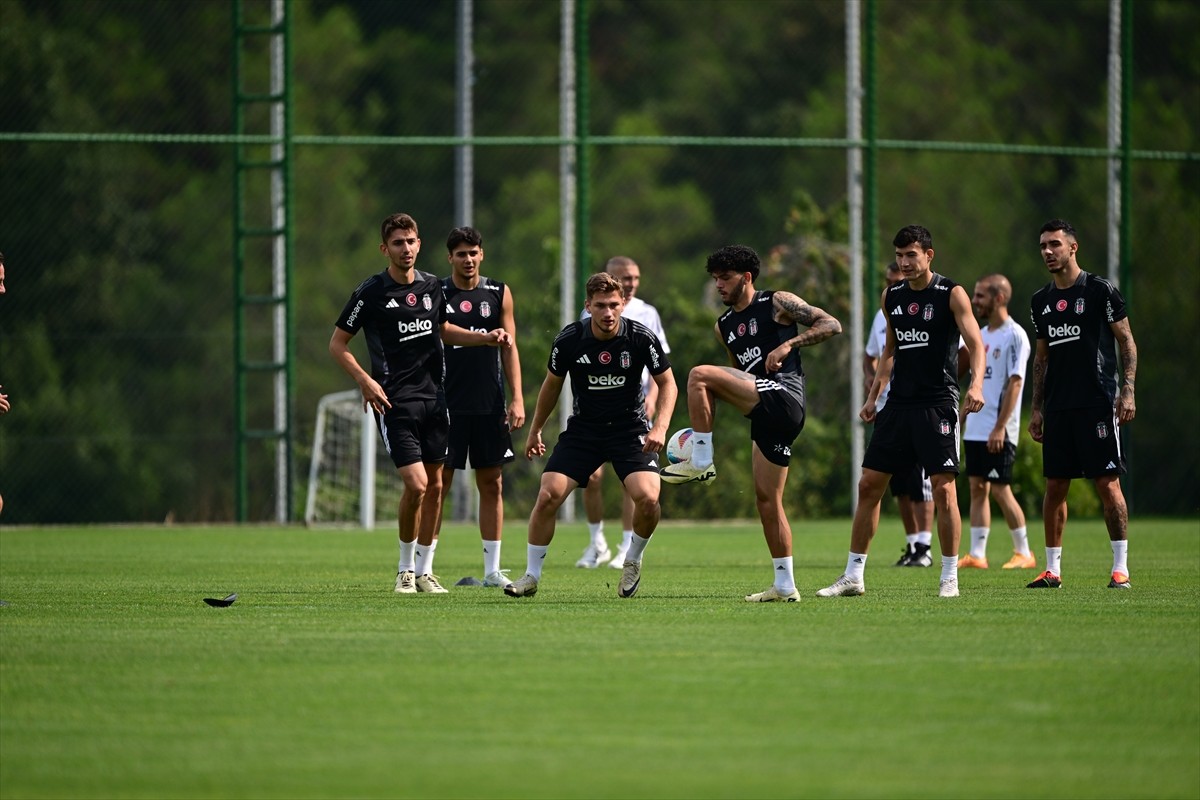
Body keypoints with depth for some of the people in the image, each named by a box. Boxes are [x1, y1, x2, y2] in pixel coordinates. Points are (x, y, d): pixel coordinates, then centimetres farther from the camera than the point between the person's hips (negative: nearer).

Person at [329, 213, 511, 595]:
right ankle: (405, 570, 3)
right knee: (416, 483, -14)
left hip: (433, 397, 6)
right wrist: (365, 381, -16)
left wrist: (487, 337, 14)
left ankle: (424, 570, 17)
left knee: (435, 485, 6)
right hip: (394, 402, -5)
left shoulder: (432, 286, 7)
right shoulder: (370, 292, -8)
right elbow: (337, 344, -3)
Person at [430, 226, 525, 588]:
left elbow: (509, 347, 8)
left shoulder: (499, 293, 7)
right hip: (447, 405, -2)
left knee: (492, 484, 4)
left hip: (490, 405, 3)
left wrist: (517, 398, 0)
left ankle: (492, 569, 9)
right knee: (437, 484, -4)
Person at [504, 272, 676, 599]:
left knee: (647, 498, -23)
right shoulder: (569, 339, -11)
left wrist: (660, 427, -17)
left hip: (631, 429, -1)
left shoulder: (641, 338, -15)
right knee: (548, 495, -13)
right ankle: (532, 576, 4)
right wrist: (535, 430, 13)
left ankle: (632, 561, 7)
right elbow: (552, 384, 8)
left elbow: (667, 383, -2)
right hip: (583, 428, 1)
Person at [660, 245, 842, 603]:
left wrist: (789, 344, -16)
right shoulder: (723, 326, 23)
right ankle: (785, 586, 10)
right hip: (766, 414, 9)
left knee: (699, 374, -20)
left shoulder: (778, 303, 1)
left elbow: (831, 325, -4)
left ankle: (701, 460, -15)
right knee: (766, 498, 7)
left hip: (783, 396, -9)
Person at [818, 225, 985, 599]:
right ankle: (853, 575, 10)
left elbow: (975, 344, -12)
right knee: (869, 484, 3)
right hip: (899, 404, 6)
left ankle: (949, 577, -1)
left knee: (943, 487, -10)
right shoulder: (892, 297, 12)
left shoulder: (951, 294, -6)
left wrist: (976, 384, -29)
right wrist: (873, 396, 16)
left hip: (938, 404, -6)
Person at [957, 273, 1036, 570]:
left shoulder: (1015, 336, -10)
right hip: (975, 430, 8)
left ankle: (1024, 552, 6)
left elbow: (1015, 383, -16)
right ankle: (977, 555, 6)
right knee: (977, 488, 5)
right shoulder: (981, 334, 15)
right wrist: (960, 420, 16)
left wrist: (1000, 427, -21)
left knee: (1000, 490, -6)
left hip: (998, 432, -8)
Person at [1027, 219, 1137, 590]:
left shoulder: (1100, 291, -4)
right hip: (1057, 407, 6)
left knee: (1108, 483, -7)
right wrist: (1037, 407, 15)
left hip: (1097, 404, -6)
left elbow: (1127, 341, -2)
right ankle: (1052, 570, 11)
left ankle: (1121, 568, -4)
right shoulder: (1041, 301, 14)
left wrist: (1127, 391, -11)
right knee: (1055, 485, 5)